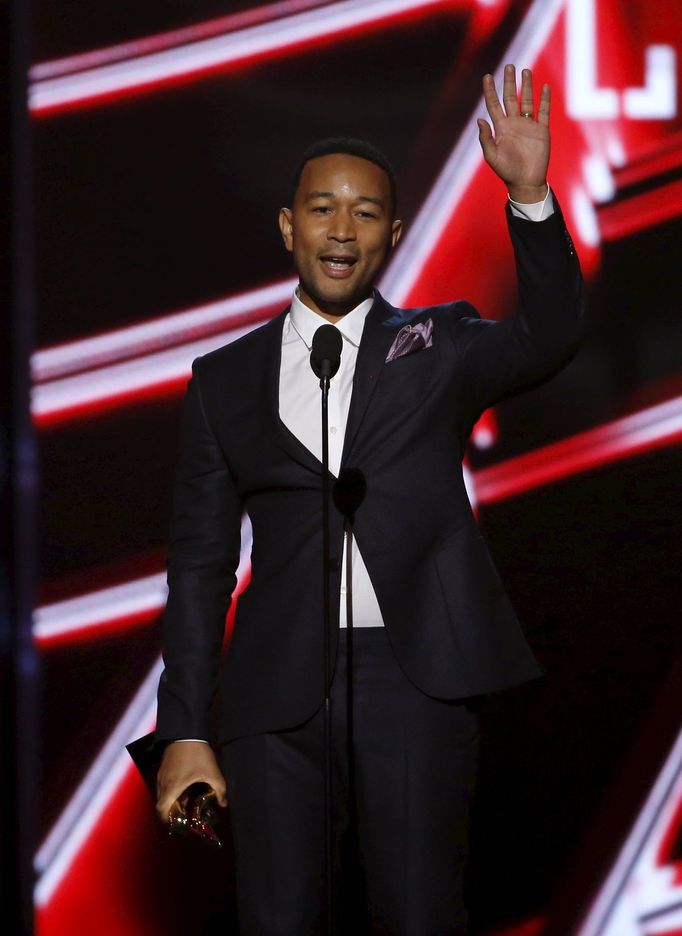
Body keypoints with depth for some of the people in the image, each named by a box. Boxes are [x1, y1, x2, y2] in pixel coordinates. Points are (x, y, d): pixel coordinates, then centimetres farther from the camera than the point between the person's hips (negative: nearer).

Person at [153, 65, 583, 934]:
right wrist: (185, 733, 5)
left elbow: (548, 337, -9)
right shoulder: (224, 379, 13)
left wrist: (530, 197, -23)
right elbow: (200, 561, 12)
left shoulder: (438, 347, 12)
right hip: (276, 691, 1)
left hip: (415, 677, -1)